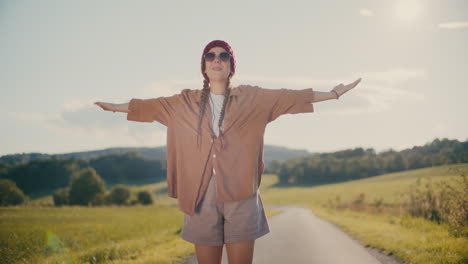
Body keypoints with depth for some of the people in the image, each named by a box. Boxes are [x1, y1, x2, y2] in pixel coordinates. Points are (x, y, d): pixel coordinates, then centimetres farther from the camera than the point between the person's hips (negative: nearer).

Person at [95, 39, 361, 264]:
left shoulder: (251, 98, 8)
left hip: (240, 195, -1)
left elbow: (289, 97, 7)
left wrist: (333, 93, 6)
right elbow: (152, 105, 20)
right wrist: (116, 106, 28)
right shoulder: (187, 102, 12)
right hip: (202, 195, 2)